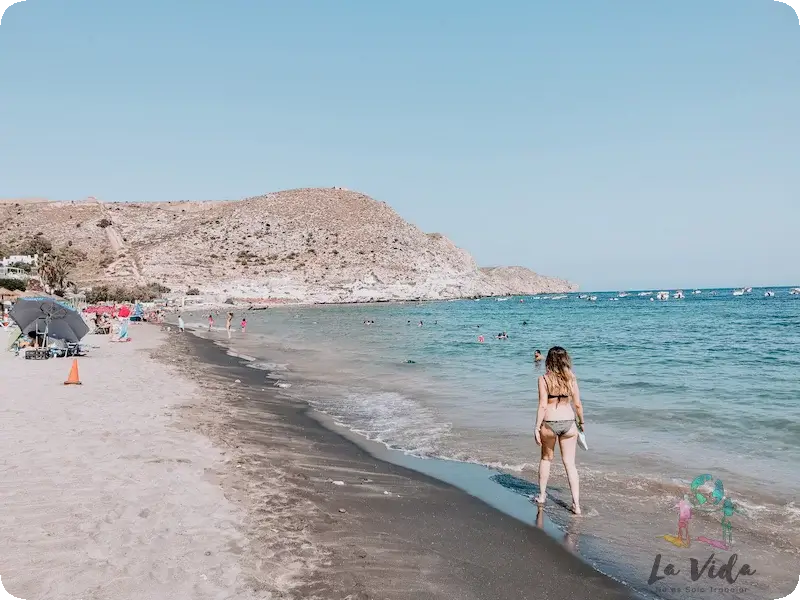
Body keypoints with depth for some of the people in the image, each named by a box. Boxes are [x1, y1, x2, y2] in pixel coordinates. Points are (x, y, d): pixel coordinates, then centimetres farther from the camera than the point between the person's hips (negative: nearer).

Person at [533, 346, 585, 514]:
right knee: (570, 463, 7)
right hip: (569, 422, 2)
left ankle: (542, 495, 30)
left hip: (549, 423, -1)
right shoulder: (571, 378, -2)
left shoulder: (544, 379, -9)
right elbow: (577, 404, 1)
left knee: (546, 459, 19)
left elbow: (543, 406, -12)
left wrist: (537, 427, -6)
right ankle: (576, 503, 4)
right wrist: (581, 422, 15)